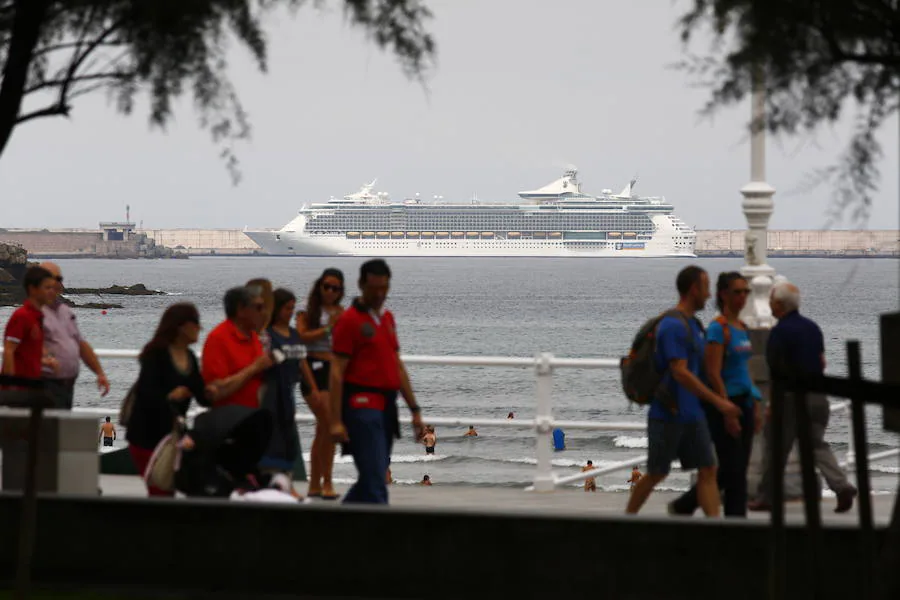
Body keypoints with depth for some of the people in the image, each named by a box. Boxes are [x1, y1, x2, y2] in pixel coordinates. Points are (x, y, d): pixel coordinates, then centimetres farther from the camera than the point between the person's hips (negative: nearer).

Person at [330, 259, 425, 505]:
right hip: (362, 404, -8)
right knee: (375, 479, -11)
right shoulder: (349, 320, -7)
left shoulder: (387, 318, 16)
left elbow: (397, 366, 21)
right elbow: (337, 372, -11)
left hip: (386, 406, 8)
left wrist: (414, 409, 17)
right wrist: (336, 420, -17)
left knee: (372, 475, 13)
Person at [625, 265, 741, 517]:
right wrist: (718, 401, -24)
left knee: (708, 470, -1)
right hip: (668, 415, -8)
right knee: (656, 474, 3)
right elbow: (680, 373, -24)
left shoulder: (692, 324, 13)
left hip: (692, 414, 8)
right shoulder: (673, 326, -17)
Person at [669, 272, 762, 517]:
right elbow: (713, 373, -18)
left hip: (743, 403, 8)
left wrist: (755, 406, 15)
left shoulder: (742, 327, 13)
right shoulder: (718, 328, -13)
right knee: (733, 470, -6)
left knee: (738, 470, 9)